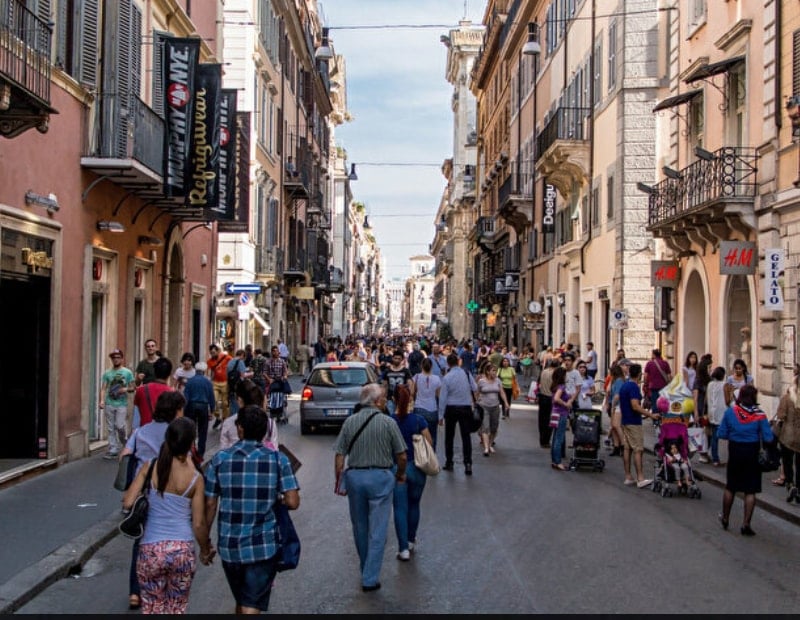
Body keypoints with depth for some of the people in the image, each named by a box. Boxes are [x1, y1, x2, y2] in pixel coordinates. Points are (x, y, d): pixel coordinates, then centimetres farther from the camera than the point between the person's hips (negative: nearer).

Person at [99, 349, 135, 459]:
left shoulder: (127, 372, 3)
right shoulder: (107, 373, 7)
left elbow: (132, 388, 6)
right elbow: (103, 388, 3)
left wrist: (126, 389, -15)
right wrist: (102, 400, -11)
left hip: (122, 404, -2)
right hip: (109, 404, 2)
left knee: (120, 426, -9)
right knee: (111, 429, 4)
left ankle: (125, 443, 20)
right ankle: (113, 450, 10)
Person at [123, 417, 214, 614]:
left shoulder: (150, 468, -6)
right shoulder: (195, 478, -7)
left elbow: (127, 503, -8)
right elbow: (199, 524, -5)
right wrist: (205, 549, 12)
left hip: (151, 550, 1)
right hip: (183, 550, 0)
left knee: (152, 608, 14)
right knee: (177, 608, 16)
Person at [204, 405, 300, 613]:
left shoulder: (220, 459, -3)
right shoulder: (278, 460, -5)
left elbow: (210, 504, -2)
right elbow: (293, 502, -11)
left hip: (229, 545, 3)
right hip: (263, 546, -2)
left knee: (241, 602, 23)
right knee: (251, 606, -1)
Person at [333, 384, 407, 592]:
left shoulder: (349, 422, 0)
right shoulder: (388, 423, -7)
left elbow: (339, 455, -1)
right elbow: (402, 456, -4)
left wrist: (338, 480, 10)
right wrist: (400, 474, 14)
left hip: (354, 476, 3)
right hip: (381, 477, -3)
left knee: (359, 528, 19)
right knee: (377, 530, 3)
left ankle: (366, 571, 34)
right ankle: (370, 579, 2)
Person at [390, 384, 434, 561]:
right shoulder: (418, 420, -9)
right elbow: (429, 443, -6)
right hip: (416, 468, 1)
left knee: (400, 508, 4)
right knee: (414, 505, 20)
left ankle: (403, 548, 0)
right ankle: (411, 541, 34)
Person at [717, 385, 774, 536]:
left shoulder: (730, 411, -7)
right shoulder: (759, 415, -12)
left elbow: (721, 434, -4)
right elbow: (768, 438, -13)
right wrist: (756, 434, 6)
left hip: (735, 452, 2)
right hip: (752, 454, -2)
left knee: (730, 487, 18)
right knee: (750, 491, 6)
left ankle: (725, 519, 32)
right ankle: (746, 524, 6)